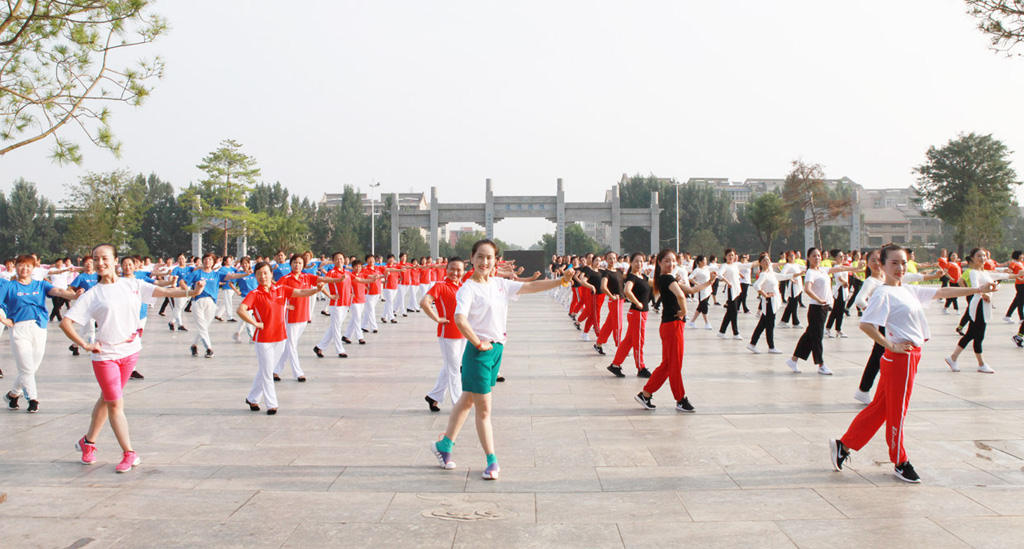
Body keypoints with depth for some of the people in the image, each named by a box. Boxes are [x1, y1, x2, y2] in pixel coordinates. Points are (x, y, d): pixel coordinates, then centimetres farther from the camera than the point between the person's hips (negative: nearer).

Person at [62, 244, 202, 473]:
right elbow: (65, 322, -4)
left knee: (108, 399, 15)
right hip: (105, 354, -3)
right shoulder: (92, 295, -3)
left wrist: (191, 292, -24)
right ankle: (129, 453, 5)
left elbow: (164, 292, -8)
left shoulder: (133, 285, 3)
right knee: (115, 404, -3)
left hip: (130, 351, 3)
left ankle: (88, 442, 34)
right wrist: (84, 345, -14)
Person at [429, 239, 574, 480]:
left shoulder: (500, 284, 8)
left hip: (497, 348, 7)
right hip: (479, 352, -7)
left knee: (468, 400, 18)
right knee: (483, 408, 1)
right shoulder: (468, 288, -14)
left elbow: (531, 286, 9)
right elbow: (460, 319, -29)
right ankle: (492, 461, 12)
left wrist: (560, 280, 1)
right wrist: (478, 343, -21)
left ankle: (444, 445, 32)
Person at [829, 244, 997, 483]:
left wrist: (977, 289, 23)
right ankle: (900, 463, 20)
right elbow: (865, 324, -23)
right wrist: (890, 345, -17)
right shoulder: (883, 293, -14)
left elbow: (941, 292, 22)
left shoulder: (909, 290, 12)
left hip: (911, 356, 9)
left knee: (880, 408, 13)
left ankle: (843, 445, 20)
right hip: (900, 356, -9)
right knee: (897, 411, 6)